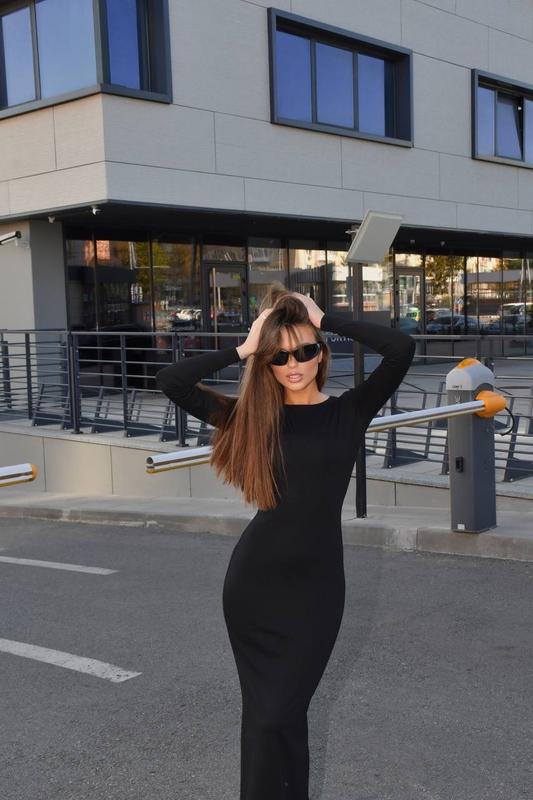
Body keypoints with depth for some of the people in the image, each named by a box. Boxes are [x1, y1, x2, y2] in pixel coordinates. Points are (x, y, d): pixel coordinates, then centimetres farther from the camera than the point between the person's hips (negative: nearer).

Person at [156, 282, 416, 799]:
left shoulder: (349, 412, -1)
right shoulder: (251, 416, 1)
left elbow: (401, 349, -15)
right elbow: (171, 382, -8)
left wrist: (325, 319, -8)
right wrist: (242, 348, -8)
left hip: (315, 584, -2)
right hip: (252, 578, 2)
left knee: (274, 716, 0)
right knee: (268, 712, 12)